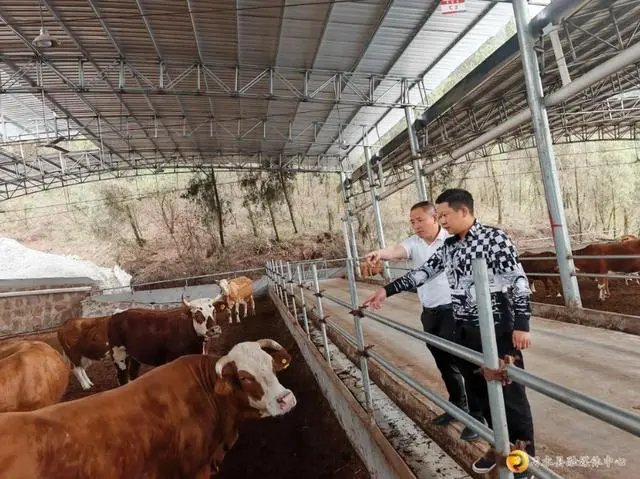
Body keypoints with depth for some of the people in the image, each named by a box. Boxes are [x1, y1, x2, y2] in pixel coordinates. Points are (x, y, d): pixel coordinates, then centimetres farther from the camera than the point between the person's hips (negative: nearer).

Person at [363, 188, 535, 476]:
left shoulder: (494, 237, -10)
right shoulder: (448, 247, 8)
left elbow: (518, 280, -12)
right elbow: (423, 272, 12)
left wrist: (521, 324, -16)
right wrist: (387, 290, 9)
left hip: (497, 330, -6)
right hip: (464, 332, 7)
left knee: (511, 394, 6)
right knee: (478, 392, 16)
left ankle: (525, 455, 26)